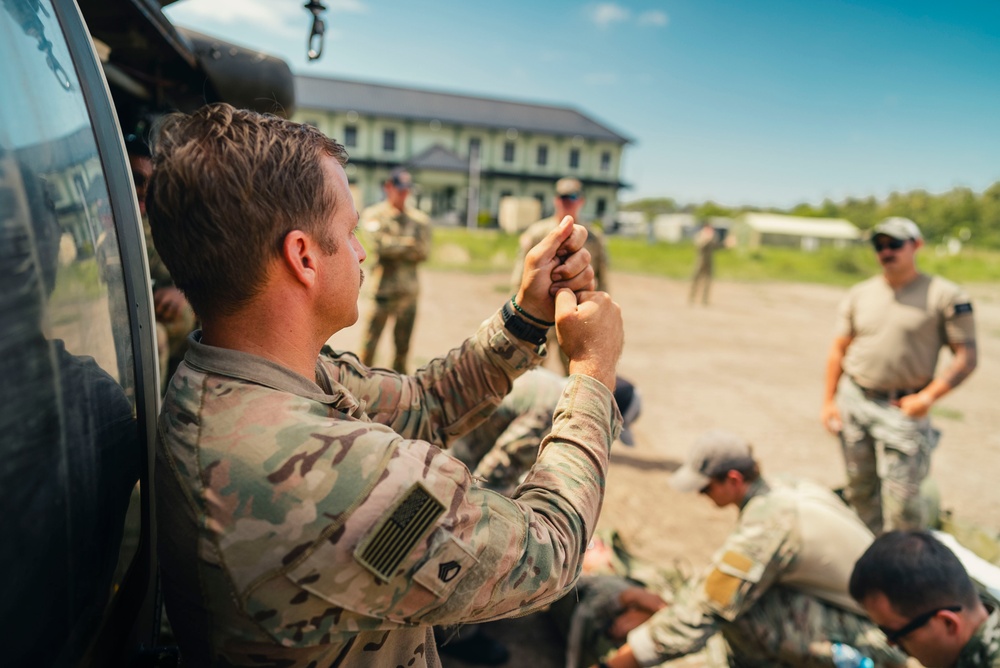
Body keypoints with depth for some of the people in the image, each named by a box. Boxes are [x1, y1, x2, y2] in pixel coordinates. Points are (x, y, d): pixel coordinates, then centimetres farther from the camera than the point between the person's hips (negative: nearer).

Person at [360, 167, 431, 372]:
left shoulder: (419, 219, 11)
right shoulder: (374, 214, 2)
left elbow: (423, 252, 1)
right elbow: (379, 244, -13)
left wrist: (394, 247, -9)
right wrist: (408, 244, -5)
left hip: (409, 288, 3)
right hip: (381, 288, -3)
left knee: (403, 344, 10)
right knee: (371, 341, -2)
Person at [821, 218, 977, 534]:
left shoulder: (945, 295, -3)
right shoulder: (860, 293, 9)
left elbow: (966, 356, -4)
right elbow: (838, 350, 12)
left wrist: (928, 397, -15)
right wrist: (829, 401, 6)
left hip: (903, 409, -4)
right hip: (852, 400, 4)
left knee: (901, 494, -6)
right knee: (860, 489, 12)